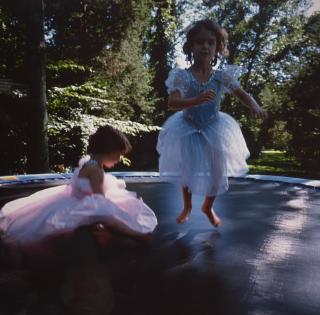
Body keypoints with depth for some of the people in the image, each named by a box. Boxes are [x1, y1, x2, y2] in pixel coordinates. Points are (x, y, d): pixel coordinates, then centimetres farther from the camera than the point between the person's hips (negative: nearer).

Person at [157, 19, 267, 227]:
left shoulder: (223, 76, -11)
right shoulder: (182, 76, -19)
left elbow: (243, 95, -4)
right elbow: (172, 103, -32)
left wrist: (255, 107, -27)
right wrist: (197, 100, -49)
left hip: (214, 130, 2)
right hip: (188, 129, -2)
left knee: (218, 173, 8)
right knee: (188, 171, 8)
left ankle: (208, 207, 38)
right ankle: (187, 206, 39)